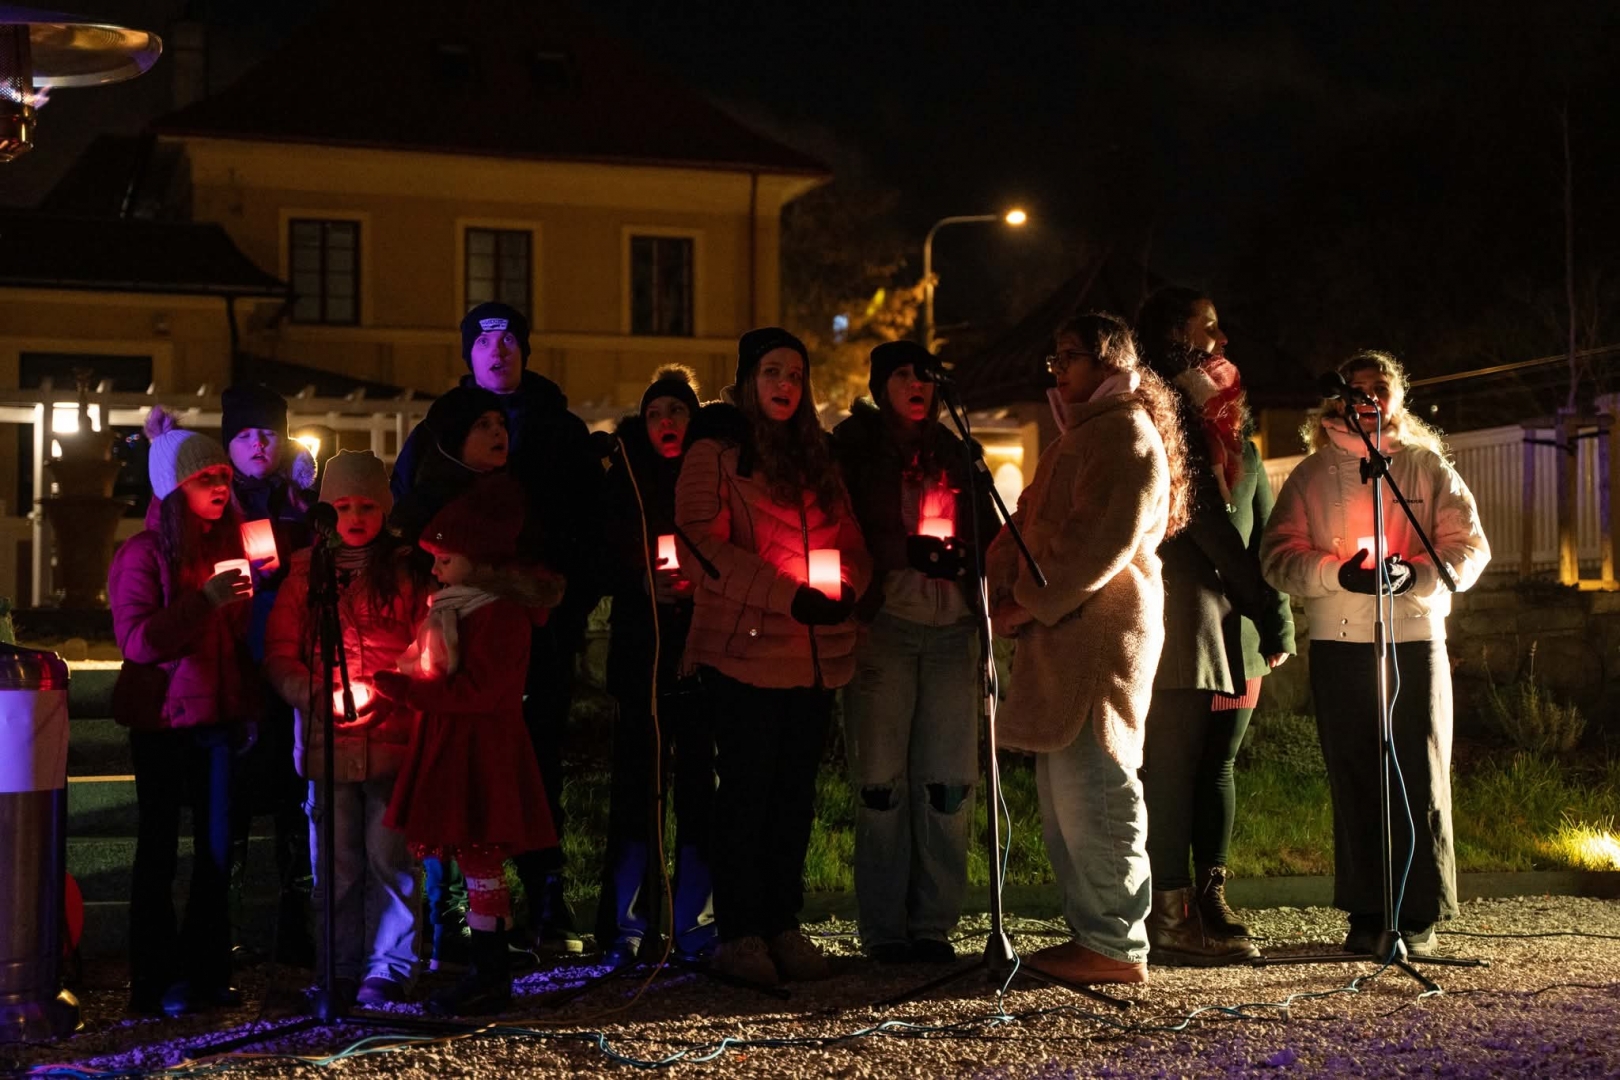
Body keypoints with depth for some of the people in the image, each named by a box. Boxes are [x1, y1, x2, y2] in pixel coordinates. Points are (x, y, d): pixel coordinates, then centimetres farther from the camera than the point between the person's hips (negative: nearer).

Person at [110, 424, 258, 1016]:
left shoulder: (227, 547, 12)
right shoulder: (144, 554, -7)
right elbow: (137, 640, -17)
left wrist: (248, 710, 14)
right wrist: (206, 600, -25)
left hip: (218, 720, 6)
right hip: (164, 721, -6)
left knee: (217, 846, 7)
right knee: (159, 850, 0)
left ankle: (207, 970, 15)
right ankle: (158, 981, 5)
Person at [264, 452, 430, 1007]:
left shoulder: (409, 571, 7)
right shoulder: (304, 572, 9)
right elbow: (279, 654, 7)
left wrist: (384, 692, -10)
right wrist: (320, 696, -10)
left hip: (393, 738, -1)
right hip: (325, 742, 1)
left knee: (390, 859, -1)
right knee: (334, 864, 3)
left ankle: (387, 971, 8)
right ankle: (340, 974, 13)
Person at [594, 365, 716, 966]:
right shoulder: (625, 477, 10)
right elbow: (606, 560, 8)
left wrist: (698, 577, -14)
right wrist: (645, 583, -9)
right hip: (641, 649, 0)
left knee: (699, 777, -2)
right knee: (636, 777, -3)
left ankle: (695, 926, 7)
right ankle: (624, 930, 4)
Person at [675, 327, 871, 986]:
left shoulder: (816, 458, 18)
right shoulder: (716, 453, -1)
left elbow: (851, 541, 17)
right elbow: (704, 543, -11)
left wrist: (845, 588, -5)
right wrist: (787, 595, -17)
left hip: (815, 654, 6)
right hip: (746, 650, -6)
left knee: (796, 793, 8)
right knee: (746, 790, -3)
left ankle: (783, 925, 16)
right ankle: (738, 933, 4)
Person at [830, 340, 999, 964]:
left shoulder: (952, 453, 19)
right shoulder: (853, 449, 6)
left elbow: (985, 533, 20)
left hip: (951, 626, 4)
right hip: (883, 624, -4)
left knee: (948, 782, 0)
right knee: (882, 781, -3)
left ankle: (933, 924, 7)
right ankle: (883, 929, 4)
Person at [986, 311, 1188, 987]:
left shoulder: (1128, 435, -8)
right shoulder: (1079, 436, 23)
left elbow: (1104, 543, -18)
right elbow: (1030, 523, 21)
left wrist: (1031, 603, -15)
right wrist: (1003, 592, 5)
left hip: (1100, 632, -10)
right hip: (1061, 636, 10)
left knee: (1093, 788, -10)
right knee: (1061, 791, 11)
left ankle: (1116, 948, -5)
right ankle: (1088, 932, 17)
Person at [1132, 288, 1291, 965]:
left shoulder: (1226, 416, 21)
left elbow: (1260, 517, 19)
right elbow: (1206, 520, -11)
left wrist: (1274, 610, 9)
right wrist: (1268, 607, -10)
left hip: (1235, 621, 8)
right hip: (1182, 615, -8)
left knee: (1218, 761, 7)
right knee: (1175, 764, -7)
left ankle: (1210, 903, 11)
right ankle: (1171, 915, -4)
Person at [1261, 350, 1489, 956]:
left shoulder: (1427, 466, 10)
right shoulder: (1312, 474, 12)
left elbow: (1469, 547, 3)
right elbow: (1278, 555, 2)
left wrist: (1415, 575, -16)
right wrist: (1339, 574, -15)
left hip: (1416, 639, -1)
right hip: (1337, 646, 1)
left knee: (1420, 778, -2)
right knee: (1353, 780, 2)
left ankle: (1420, 914, 4)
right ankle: (1365, 912, 9)